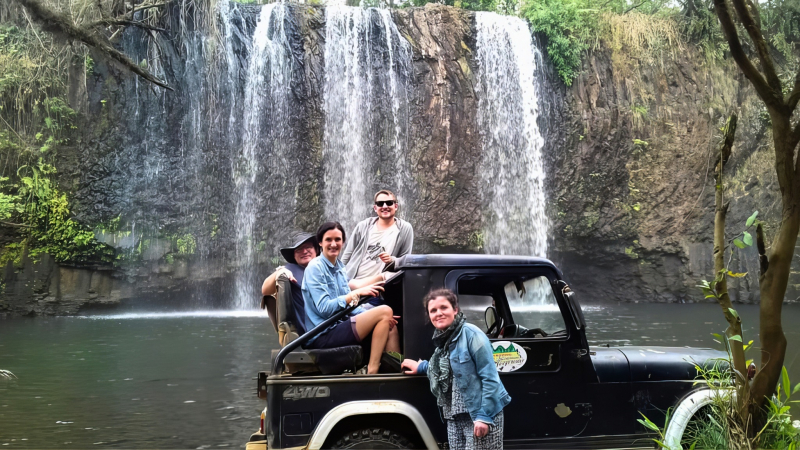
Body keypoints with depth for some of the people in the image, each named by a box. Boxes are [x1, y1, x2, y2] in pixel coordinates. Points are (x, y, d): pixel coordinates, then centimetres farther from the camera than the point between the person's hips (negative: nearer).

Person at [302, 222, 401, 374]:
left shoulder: (339, 267, 17)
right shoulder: (315, 267, -9)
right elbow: (324, 308, -18)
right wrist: (357, 293, -23)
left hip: (340, 326, 8)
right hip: (323, 336, -8)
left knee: (390, 326, -2)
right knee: (385, 311, -17)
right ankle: (372, 371, -19)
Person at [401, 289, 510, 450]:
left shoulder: (471, 334, -12)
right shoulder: (441, 339, 11)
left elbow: (489, 377, -16)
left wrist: (485, 416, -19)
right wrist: (421, 366, 27)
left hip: (480, 415, -8)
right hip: (454, 418, 8)